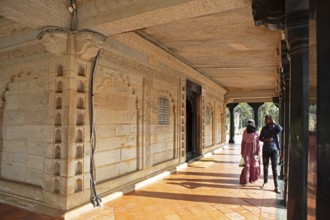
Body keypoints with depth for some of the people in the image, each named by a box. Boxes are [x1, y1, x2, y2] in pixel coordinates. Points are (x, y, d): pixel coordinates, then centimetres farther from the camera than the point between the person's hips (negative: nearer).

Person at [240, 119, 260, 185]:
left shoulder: (256, 133, -8)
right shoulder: (245, 131, -4)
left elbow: (258, 144, -6)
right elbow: (243, 142, 2)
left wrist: (257, 153, -9)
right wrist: (242, 151, 2)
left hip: (254, 151, 0)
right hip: (247, 150, 0)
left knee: (254, 165, 9)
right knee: (247, 165, -4)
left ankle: (252, 179, 29)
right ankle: (244, 180, 6)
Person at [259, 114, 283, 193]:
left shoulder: (275, 127, -5)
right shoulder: (264, 128, 4)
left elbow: (280, 129, -28)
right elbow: (260, 138, 5)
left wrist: (274, 123, -16)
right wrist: (266, 139, -13)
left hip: (274, 150, -3)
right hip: (265, 150, 3)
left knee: (274, 168, -3)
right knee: (265, 167, 12)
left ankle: (276, 187, 0)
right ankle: (265, 183, 27)